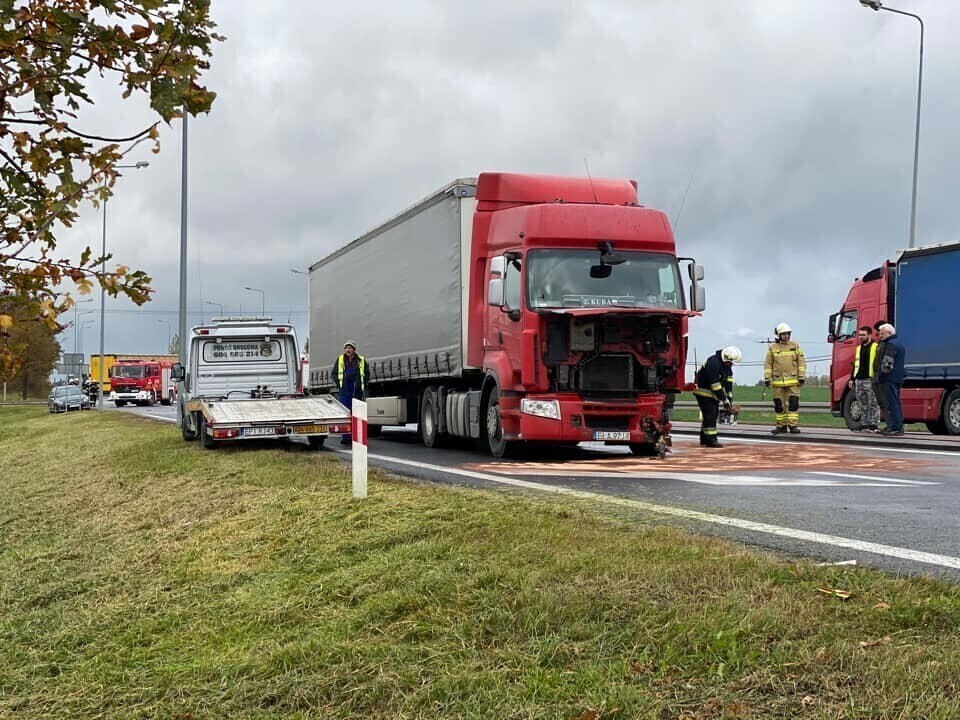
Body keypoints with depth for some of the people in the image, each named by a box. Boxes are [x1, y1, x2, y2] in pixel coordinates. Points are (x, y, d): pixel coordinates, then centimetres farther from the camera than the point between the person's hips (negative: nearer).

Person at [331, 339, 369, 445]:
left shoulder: (361, 360, 7)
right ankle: (346, 437, -4)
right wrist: (338, 384, 1)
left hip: (357, 389, 0)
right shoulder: (340, 359, 9)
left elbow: (367, 374, 14)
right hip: (344, 390, 0)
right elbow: (334, 373, 14)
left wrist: (362, 384, 2)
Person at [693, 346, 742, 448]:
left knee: (715, 413, 11)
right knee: (710, 413, -15)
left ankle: (704, 438, 20)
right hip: (703, 390, -9)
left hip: (712, 392, 9)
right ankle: (711, 439, -16)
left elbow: (727, 382, 6)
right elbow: (715, 384, -29)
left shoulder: (727, 364, 0)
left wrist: (728, 398, -1)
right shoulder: (713, 363, -29)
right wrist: (724, 400, -25)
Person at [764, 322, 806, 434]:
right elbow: (768, 364, 5)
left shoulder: (795, 347, 6)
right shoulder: (772, 348, 6)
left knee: (793, 403, -8)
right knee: (779, 404, 3)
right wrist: (767, 378, -3)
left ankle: (793, 425, -5)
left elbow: (801, 363, 4)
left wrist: (802, 377, -4)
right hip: (778, 382, 1)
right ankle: (781, 426, 12)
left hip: (793, 381, -1)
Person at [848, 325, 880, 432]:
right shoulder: (859, 348, 21)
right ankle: (864, 424, 14)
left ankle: (874, 425, -5)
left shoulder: (876, 347, -3)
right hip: (859, 380, 8)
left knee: (873, 405, -6)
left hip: (870, 380, -8)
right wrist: (852, 379, 19)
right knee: (863, 405, 10)